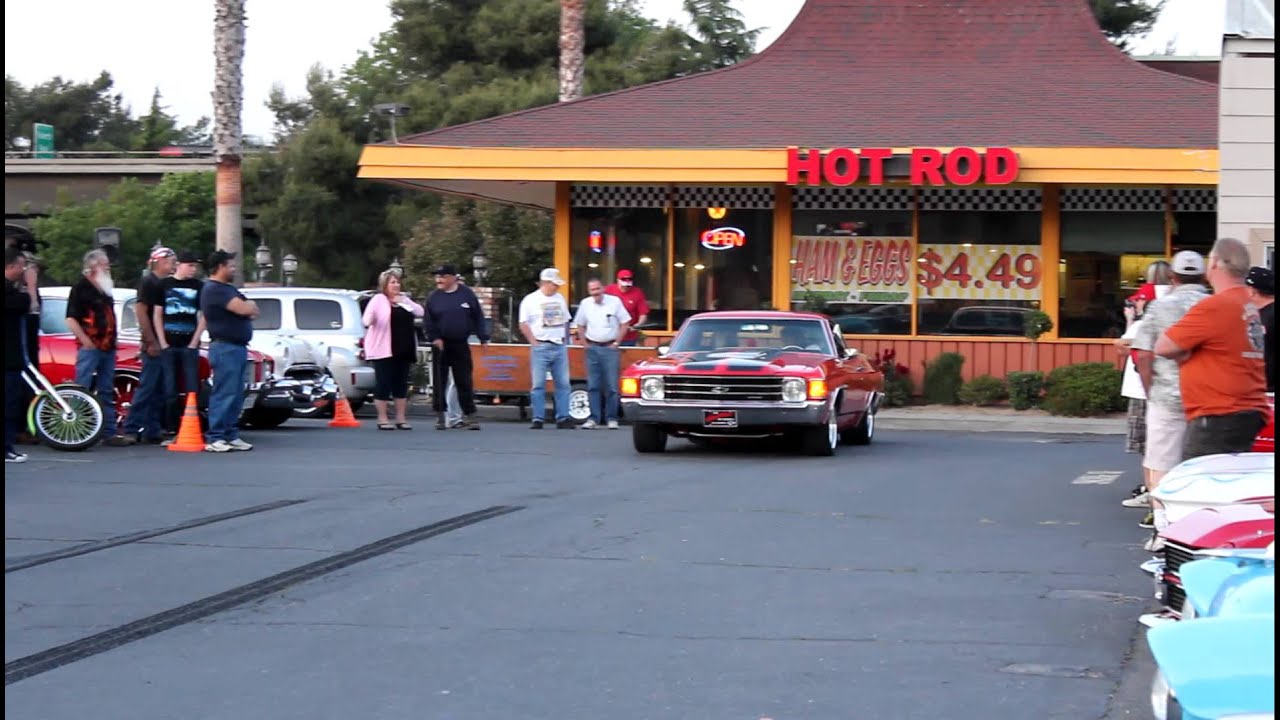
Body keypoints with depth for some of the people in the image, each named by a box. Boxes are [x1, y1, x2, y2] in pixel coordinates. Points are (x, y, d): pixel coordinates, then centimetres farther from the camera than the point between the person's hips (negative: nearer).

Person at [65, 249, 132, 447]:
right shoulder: (81, 288, -8)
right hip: (90, 347, -8)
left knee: (107, 393, 11)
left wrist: (112, 340, 16)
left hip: (108, 347, 9)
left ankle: (110, 432, 15)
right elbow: (71, 320, -15)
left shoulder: (105, 290, 17)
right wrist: (87, 342, -18)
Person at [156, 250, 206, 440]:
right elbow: (157, 314, 5)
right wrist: (162, 343, -3)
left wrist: (194, 342, -4)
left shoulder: (199, 286, 6)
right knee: (170, 390, 2)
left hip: (189, 344, 0)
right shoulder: (164, 285, 5)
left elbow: (203, 316, 6)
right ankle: (171, 431, 5)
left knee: (192, 389, -2)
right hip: (168, 344, 0)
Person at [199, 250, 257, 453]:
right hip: (225, 347, -10)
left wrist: (247, 306, -3)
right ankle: (215, 439, -13)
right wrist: (248, 305, 3)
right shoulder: (215, 289, -11)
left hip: (238, 347, 10)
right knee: (224, 394, -12)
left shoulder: (228, 289, 22)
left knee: (236, 396, 10)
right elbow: (243, 309, -19)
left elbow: (252, 310, 19)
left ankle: (231, 436, 14)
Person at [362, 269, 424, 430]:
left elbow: (420, 312, 7)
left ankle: (401, 418, 12)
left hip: (403, 349, 6)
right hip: (384, 350, -6)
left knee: (401, 384, 7)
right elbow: (368, 317, -14)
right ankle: (382, 419, -1)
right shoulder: (379, 300, -3)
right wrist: (368, 321, -38)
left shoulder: (403, 299, 16)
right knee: (384, 384, -5)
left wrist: (405, 301, -7)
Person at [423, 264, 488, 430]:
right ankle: (440, 415, 10)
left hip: (461, 345, -1)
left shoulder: (466, 294, 0)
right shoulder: (434, 297, 1)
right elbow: (428, 321, 2)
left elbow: (478, 317, 2)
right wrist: (434, 338, -9)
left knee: (464, 381, 1)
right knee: (439, 381, 2)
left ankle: (469, 415, 5)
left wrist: (483, 338, -2)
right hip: (441, 345, 1)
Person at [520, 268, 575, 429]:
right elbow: (524, 325, -5)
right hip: (541, 347, -4)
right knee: (538, 384, -4)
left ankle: (563, 418, 6)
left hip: (559, 346, 5)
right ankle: (538, 420, -1)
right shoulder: (530, 300, -2)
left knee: (563, 383, 2)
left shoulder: (560, 299, 13)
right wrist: (534, 342, -9)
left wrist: (565, 340, 10)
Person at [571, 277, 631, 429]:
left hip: (609, 348, -3)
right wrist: (585, 343, 6)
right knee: (593, 386, 3)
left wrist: (616, 343, -3)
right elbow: (579, 325, 16)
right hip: (593, 348, 3)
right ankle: (594, 418, 7)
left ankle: (611, 418, 3)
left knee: (611, 386, -3)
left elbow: (625, 323, 0)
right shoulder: (585, 304, 4)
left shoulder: (615, 301, -4)